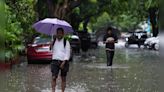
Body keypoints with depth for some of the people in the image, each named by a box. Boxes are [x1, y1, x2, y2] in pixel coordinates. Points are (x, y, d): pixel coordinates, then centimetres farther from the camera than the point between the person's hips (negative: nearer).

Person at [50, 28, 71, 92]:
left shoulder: (66, 42, 0)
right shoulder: (53, 41, 9)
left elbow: (67, 53, -5)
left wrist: (64, 62, -14)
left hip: (64, 62, -2)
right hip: (55, 61, 2)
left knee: (63, 78, 5)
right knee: (54, 77, -11)